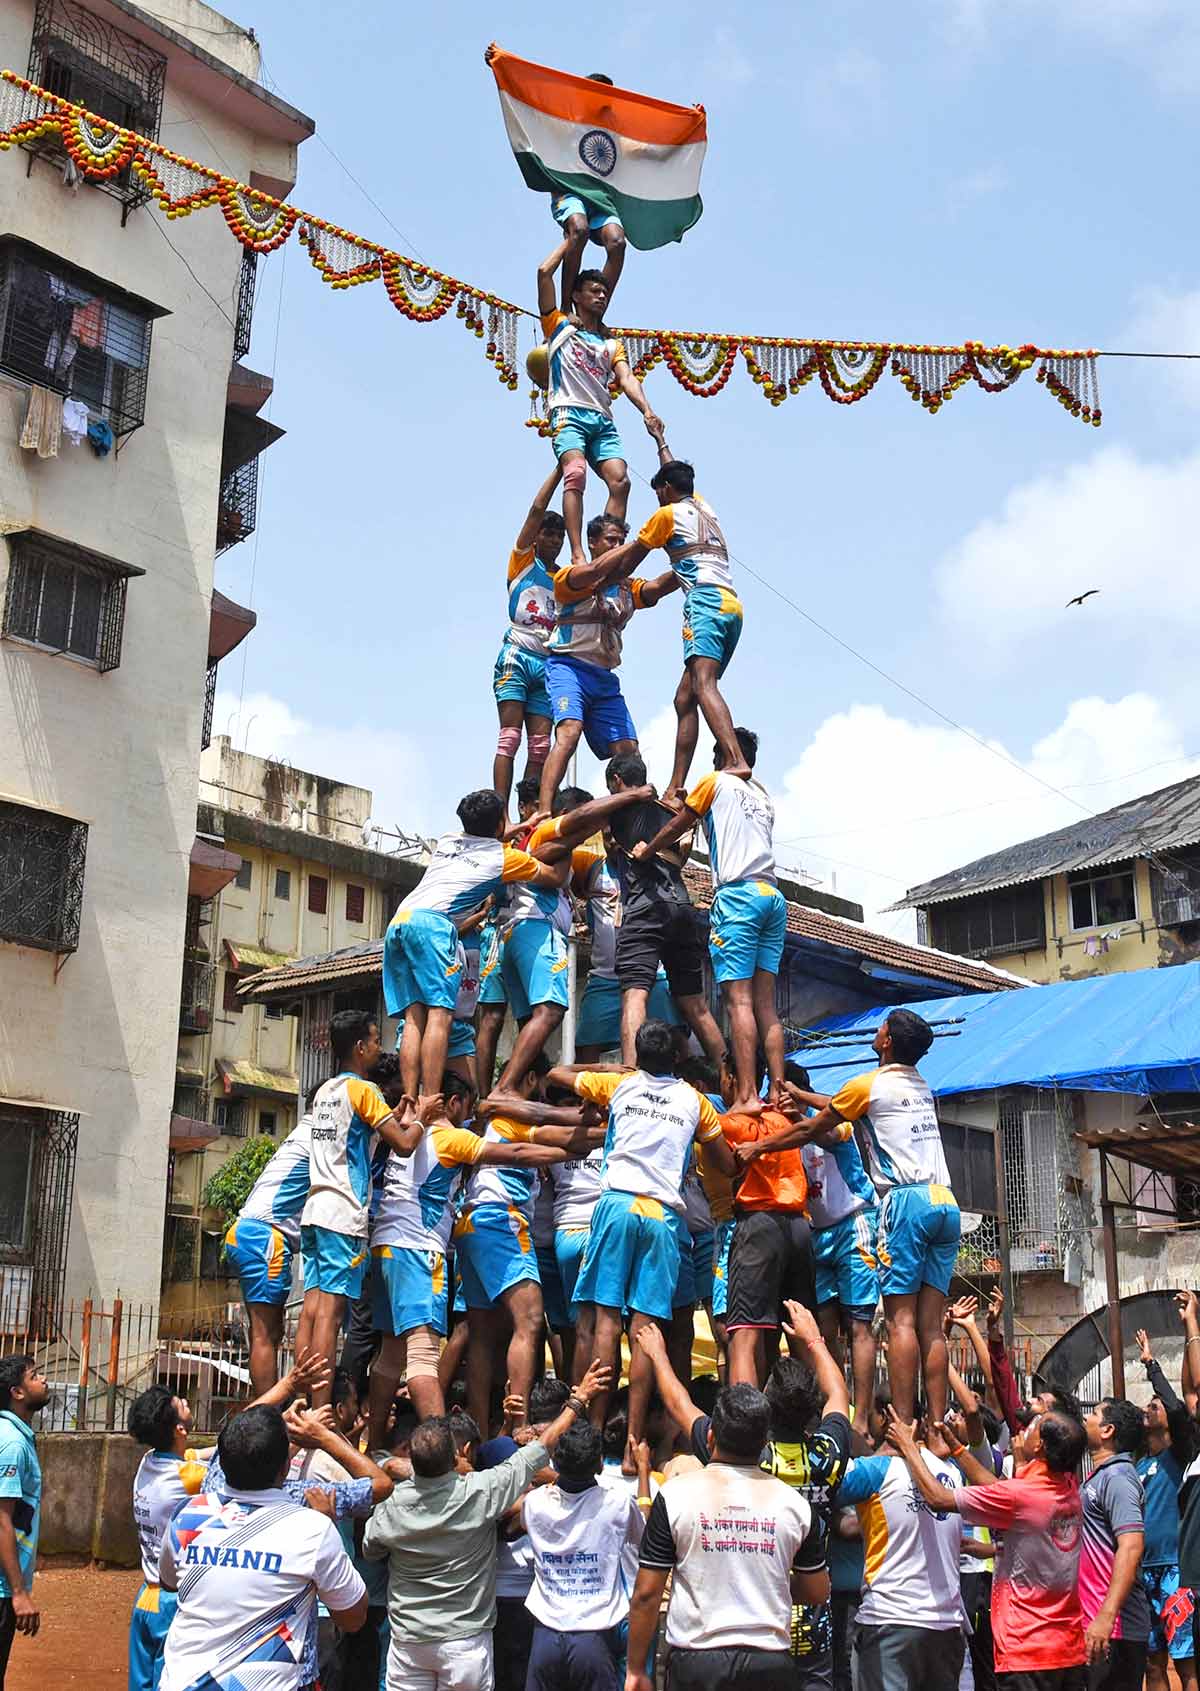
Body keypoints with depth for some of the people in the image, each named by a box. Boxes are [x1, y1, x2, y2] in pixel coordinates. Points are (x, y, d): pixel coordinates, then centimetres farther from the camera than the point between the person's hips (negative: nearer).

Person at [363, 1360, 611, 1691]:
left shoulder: (392, 1504, -13)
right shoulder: (480, 1493, -20)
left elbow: (370, 1550, 9)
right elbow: (543, 1447, -11)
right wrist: (578, 1400, 0)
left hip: (407, 1638, 2)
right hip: (464, 1638, -2)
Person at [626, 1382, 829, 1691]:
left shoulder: (676, 1494, -8)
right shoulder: (794, 1503, -2)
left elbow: (646, 1594, -6)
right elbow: (818, 1592, 9)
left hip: (695, 1661, -1)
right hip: (770, 1663, 2)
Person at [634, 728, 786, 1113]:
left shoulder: (714, 782, 8)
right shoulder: (763, 796, 26)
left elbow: (676, 827, 15)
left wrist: (646, 850, 32)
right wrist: (690, 805, 38)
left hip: (739, 893, -7)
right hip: (772, 895, 7)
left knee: (738, 998, -13)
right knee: (765, 1003, 4)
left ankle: (746, 1096, -21)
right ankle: (777, 1092, -3)